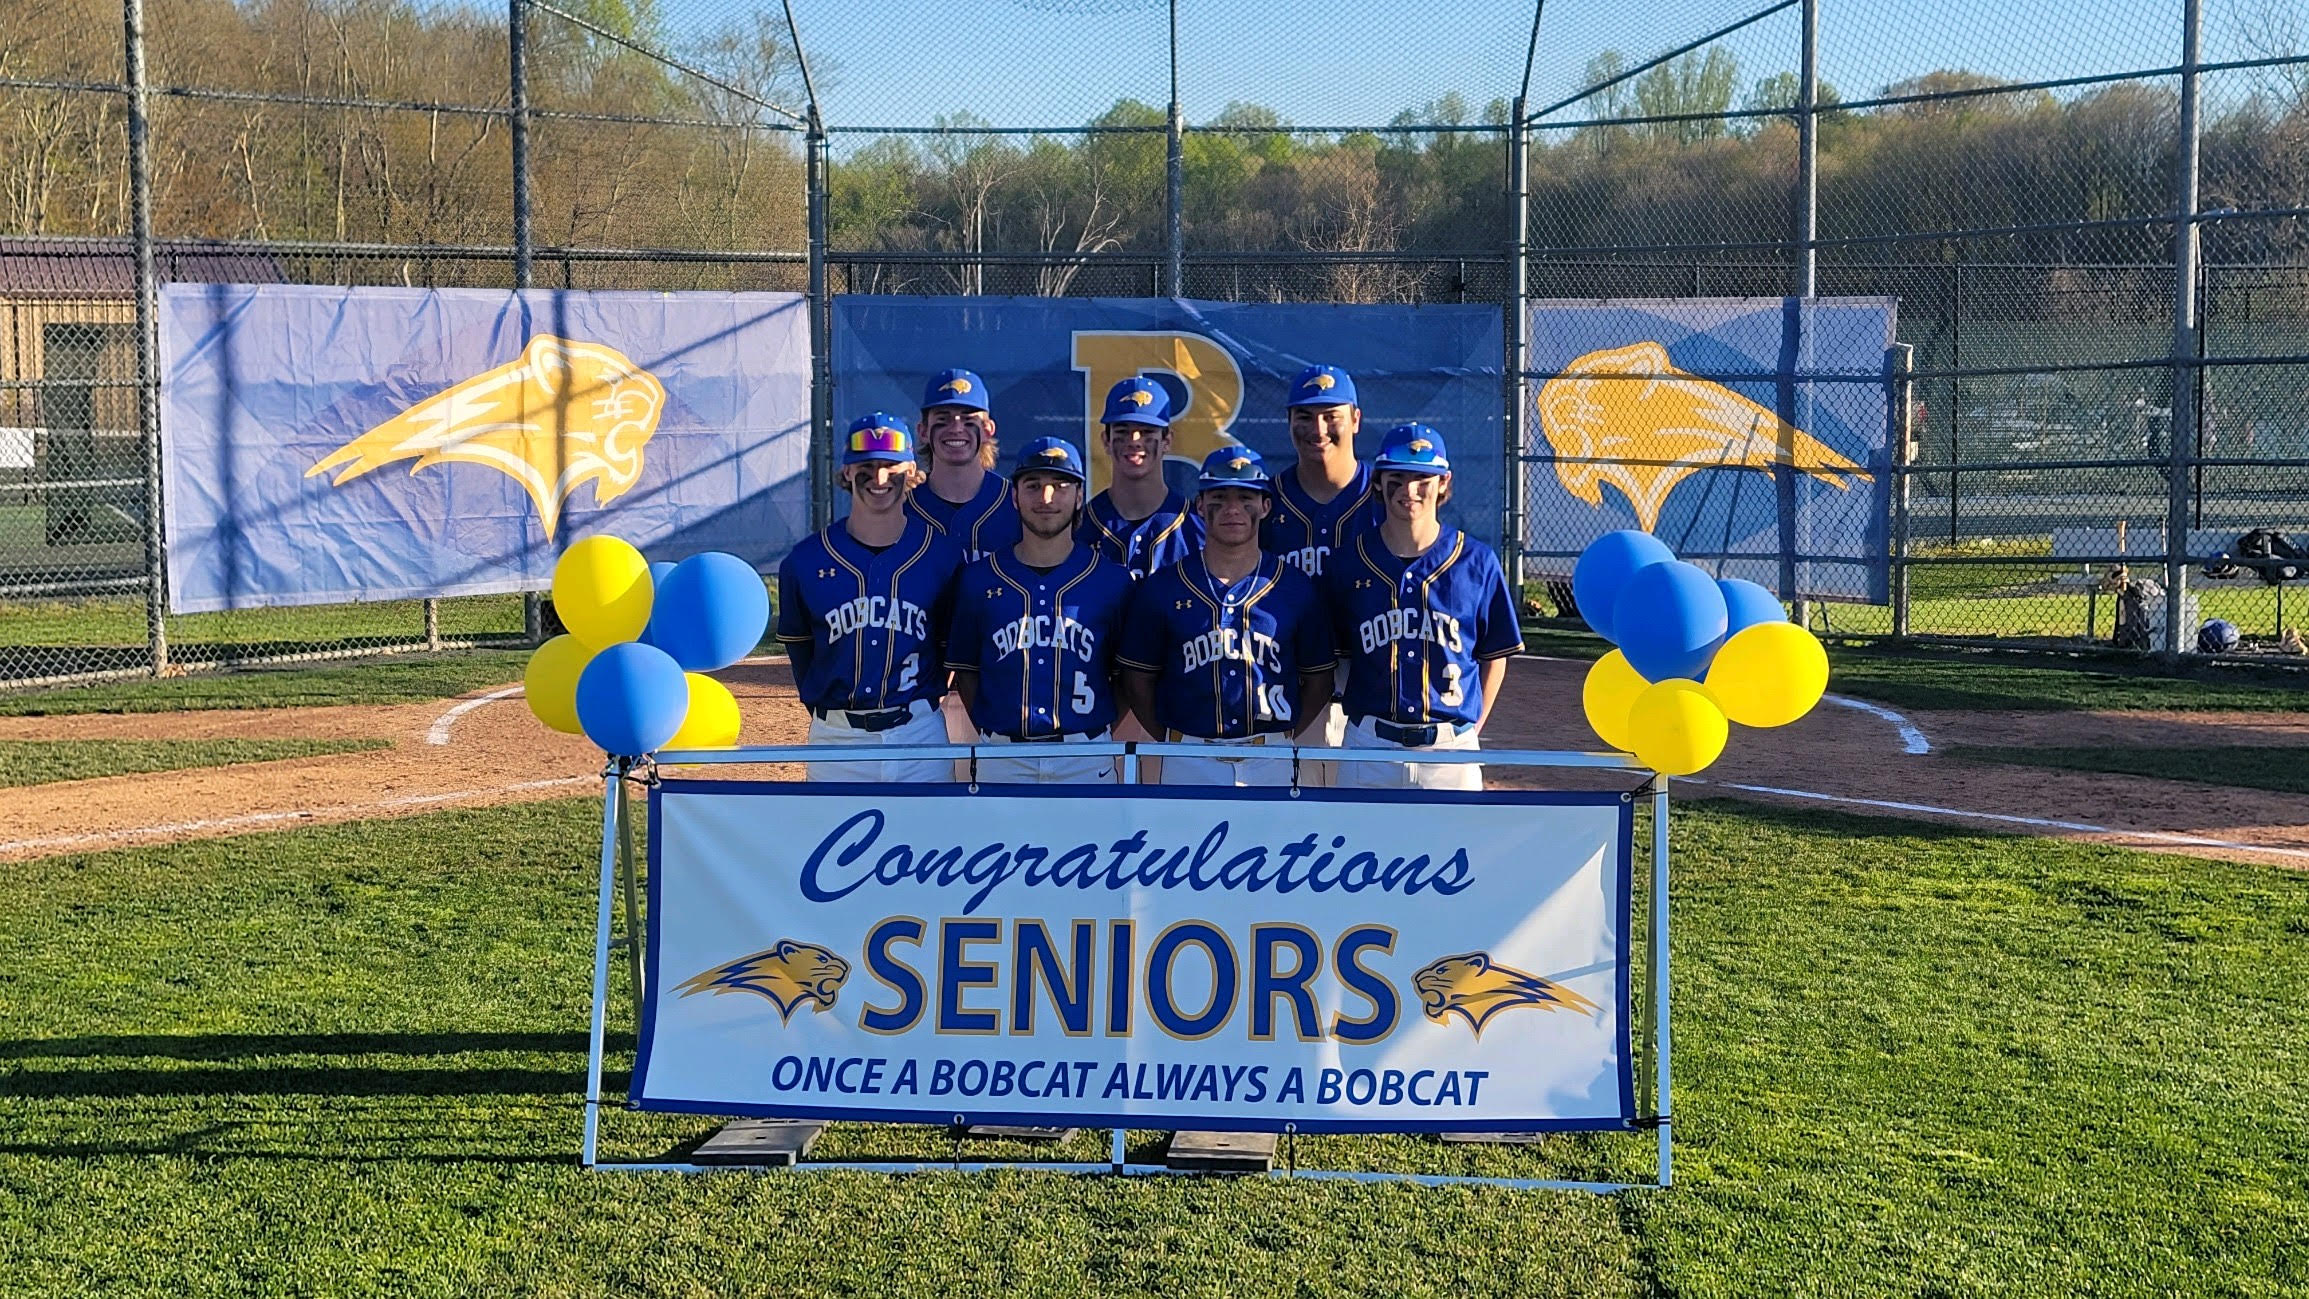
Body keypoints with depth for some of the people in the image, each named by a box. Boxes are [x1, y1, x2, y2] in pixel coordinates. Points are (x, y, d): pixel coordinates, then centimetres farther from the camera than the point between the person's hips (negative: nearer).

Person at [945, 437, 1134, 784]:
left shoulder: (1112, 580, 4)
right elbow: (964, 669, 11)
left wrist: (1098, 732, 1)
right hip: (1003, 759, 1)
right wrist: (990, 734, 2)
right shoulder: (979, 579, 6)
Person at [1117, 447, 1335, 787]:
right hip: (1189, 763, 0)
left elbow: (1318, 680, 9)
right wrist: (1174, 741, 2)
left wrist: (1281, 738, 3)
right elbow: (1138, 681, 6)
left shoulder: (1296, 589, 3)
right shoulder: (1161, 589, 2)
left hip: (1270, 760, 0)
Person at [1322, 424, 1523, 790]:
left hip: (1451, 749, -1)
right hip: (1370, 748, 1)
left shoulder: (1477, 563, 1)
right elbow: (1339, 655, 8)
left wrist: (1472, 727, 2)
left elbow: (1495, 656, 7)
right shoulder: (1349, 562, 3)